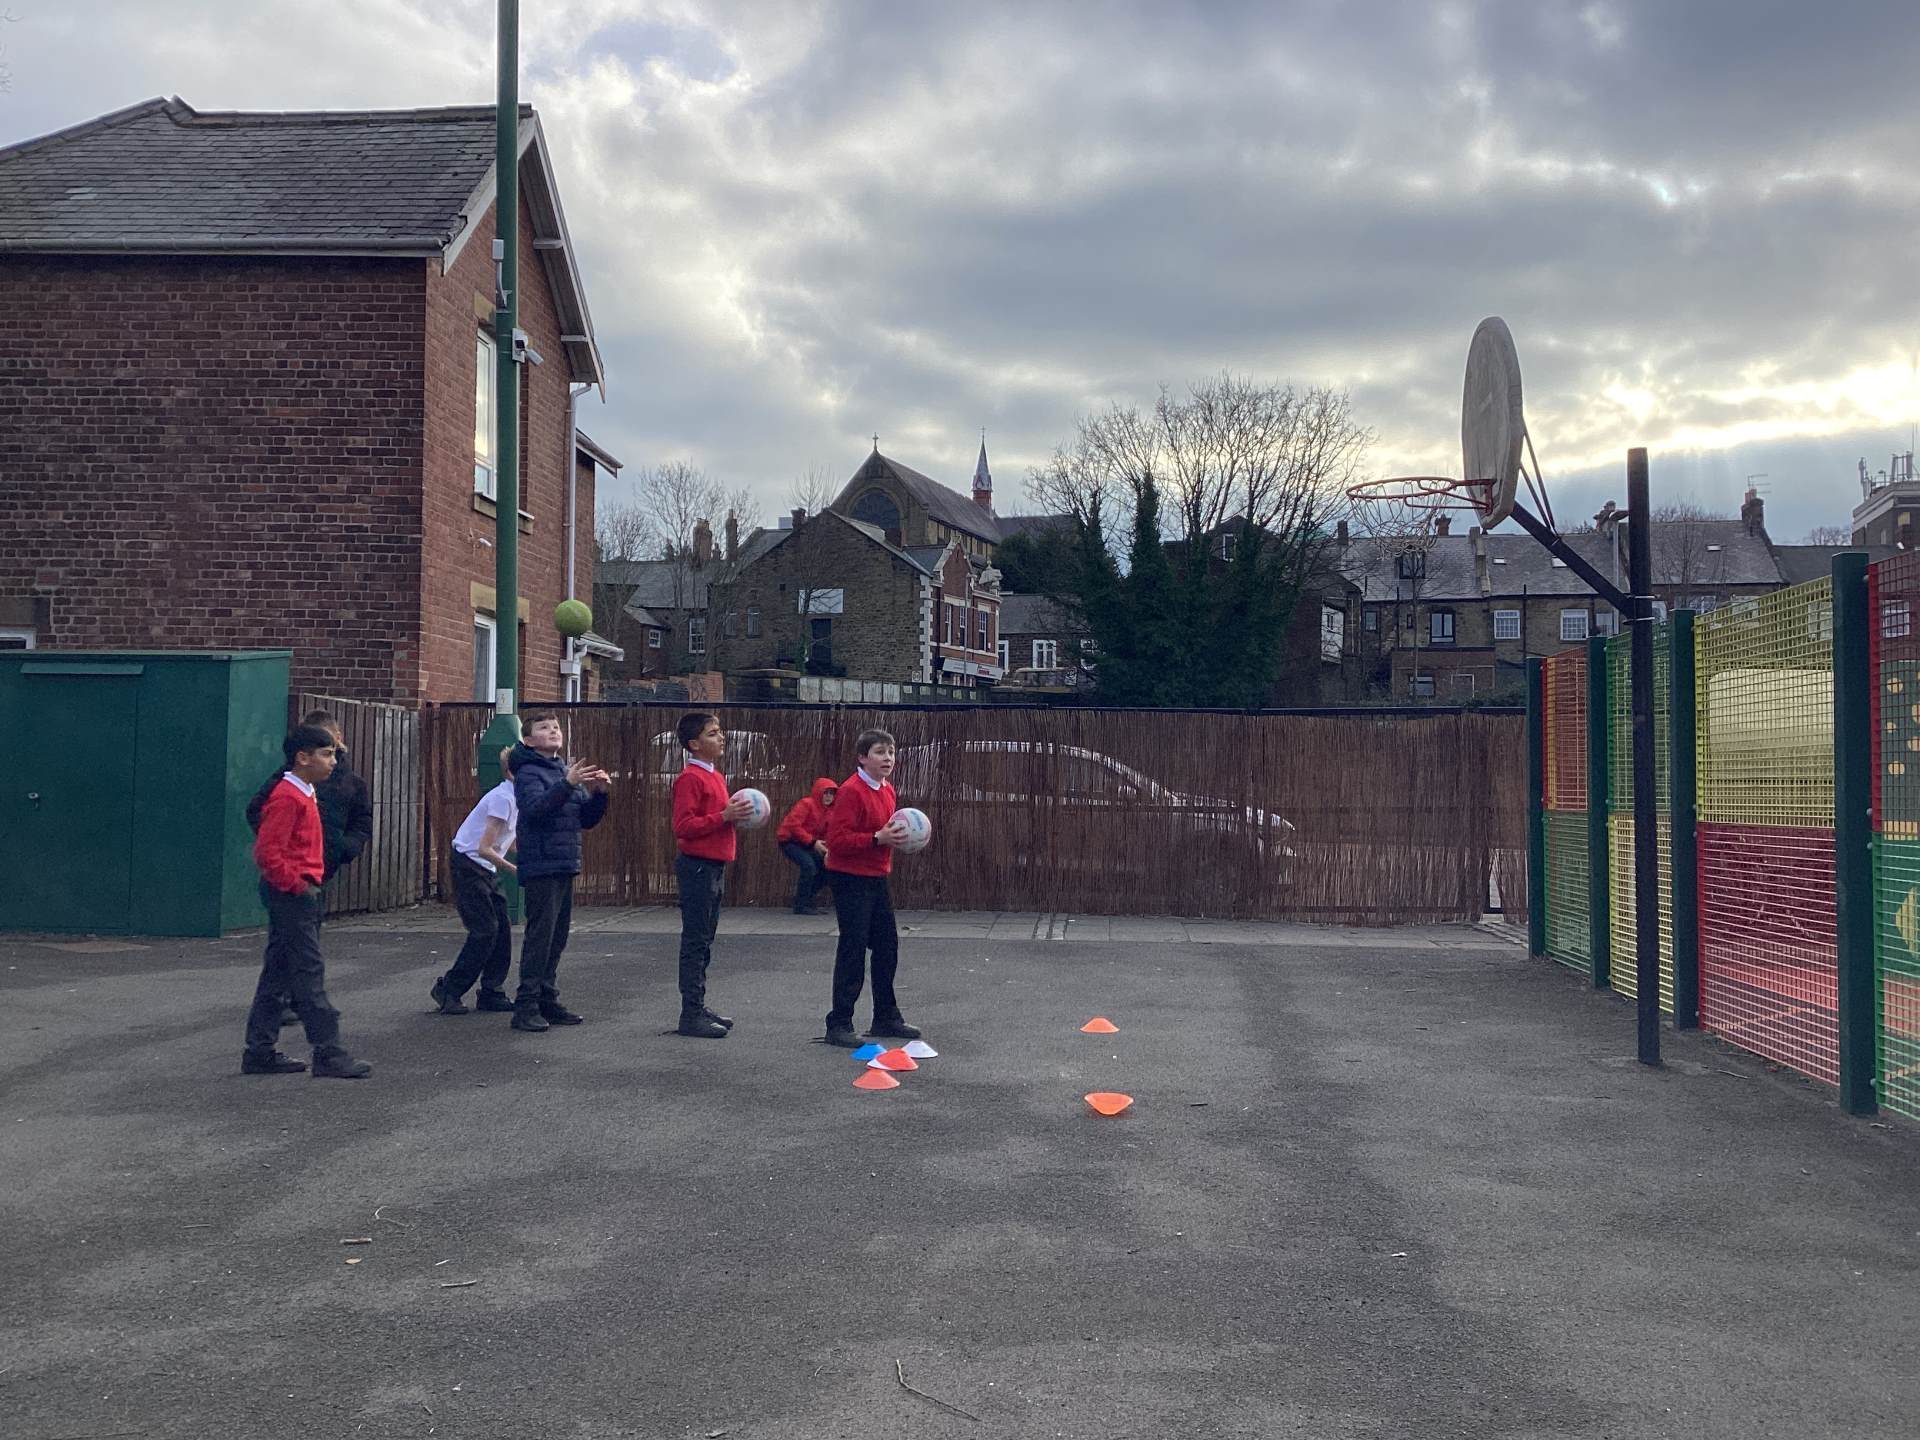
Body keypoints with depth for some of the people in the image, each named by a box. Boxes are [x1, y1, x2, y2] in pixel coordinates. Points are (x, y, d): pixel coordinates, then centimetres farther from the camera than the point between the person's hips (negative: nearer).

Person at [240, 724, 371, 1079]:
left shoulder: (302, 795, 16)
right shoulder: (287, 797, -16)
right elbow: (268, 853, -22)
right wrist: (297, 886, -17)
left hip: (294, 894, 10)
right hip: (292, 894, -10)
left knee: (277, 975, 12)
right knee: (309, 973, -8)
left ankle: (260, 1053, 16)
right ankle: (329, 1055, -6)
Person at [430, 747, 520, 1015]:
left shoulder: (514, 798, 8)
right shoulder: (503, 798, -20)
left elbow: (511, 844, 13)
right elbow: (485, 848, -22)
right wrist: (515, 869, -16)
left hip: (485, 870, 9)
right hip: (468, 865, -9)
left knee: (503, 927, 4)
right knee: (485, 930, -9)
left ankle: (491, 993, 10)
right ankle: (448, 990, 2)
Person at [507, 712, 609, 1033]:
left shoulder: (566, 771, 16)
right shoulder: (529, 772, -7)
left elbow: (587, 819, 16)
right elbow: (535, 807, -26)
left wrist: (598, 793, -2)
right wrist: (567, 784, -37)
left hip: (565, 866, 8)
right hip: (541, 866, -8)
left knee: (557, 938, 12)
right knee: (539, 936, -9)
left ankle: (547, 1000, 19)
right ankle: (526, 1005, -6)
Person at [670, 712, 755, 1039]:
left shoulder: (714, 776, 17)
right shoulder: (689, 778, -13)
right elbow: (683, 826, -20)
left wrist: (736, 814, 9)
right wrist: (724, 816, -23)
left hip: (714, 866, 10)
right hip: (698, 867, -10)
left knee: (704, 941, 14)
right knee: (696, 942, -6)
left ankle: (699, 1007, 21)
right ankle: (690, 1015, -3)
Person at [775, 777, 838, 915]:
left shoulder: (829, 810, 6)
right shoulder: (806, 804, -18)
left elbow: (827, 833, 6)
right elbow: (793, 825, -26)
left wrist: (827, 851, -13)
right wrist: (812, 842, -29)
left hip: (806, 844, 8)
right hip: (789, 841, -8)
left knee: (827, 866, 1)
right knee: (809, 866, -26)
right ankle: (800, 906, -16)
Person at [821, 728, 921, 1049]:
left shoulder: (887, 791, 11)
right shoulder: (851, 791, -16)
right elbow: (837, 840, -23)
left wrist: (897, 836, 5)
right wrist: (878, 838, -27)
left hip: (877, 878, 9)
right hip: (851, 880, -9)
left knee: (887, 947, 14)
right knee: (853, 949, -5)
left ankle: (887, 1018, 27)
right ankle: (839, 1025, 3)